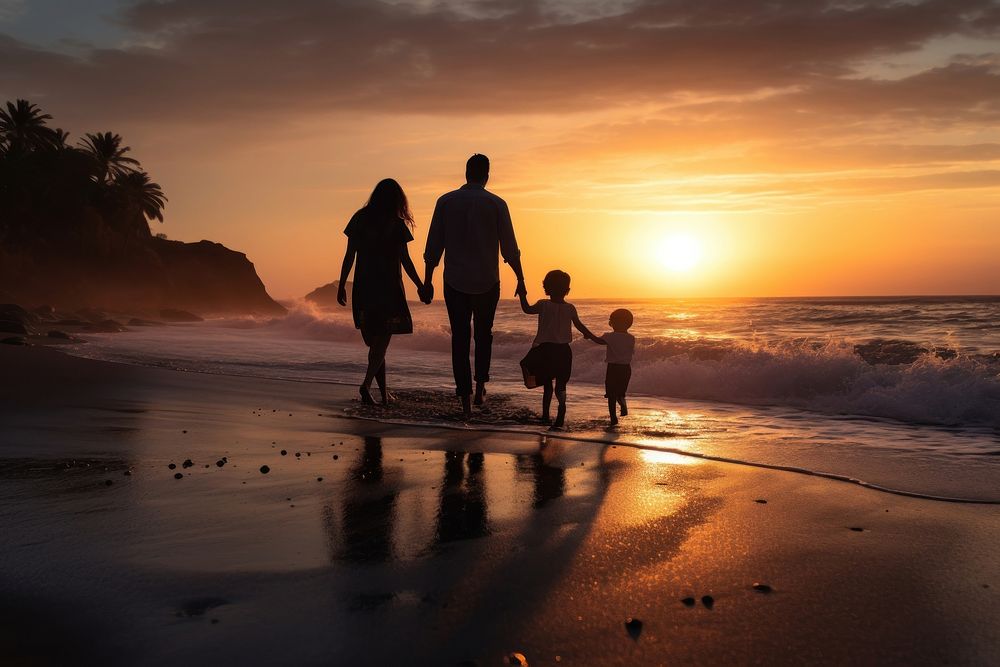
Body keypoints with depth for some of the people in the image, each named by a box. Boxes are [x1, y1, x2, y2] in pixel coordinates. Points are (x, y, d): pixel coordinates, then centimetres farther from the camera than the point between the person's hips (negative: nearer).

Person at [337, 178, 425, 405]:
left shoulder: (360, 219, 3)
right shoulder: (396, 224, -6)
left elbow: (349, 256, 2)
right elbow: (405, 260, -6)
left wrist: (342, 285, 9)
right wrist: (420, 285, 4)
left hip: (363, 287, 4)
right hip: (389, 288, -4)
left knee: (375, 340, 13)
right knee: (382, 340, 1)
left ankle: (384, 392, 19)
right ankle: (366, 384, -18)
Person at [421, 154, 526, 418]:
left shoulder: (446, 202, 1)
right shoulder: (496, 204, -3)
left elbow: (433, 246, 1)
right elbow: (510, 248, -2)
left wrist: (427, 282, 7)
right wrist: (520, 279, 10)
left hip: (455, 282, 1)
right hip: (487, 282, 0)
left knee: (460, 339, 5)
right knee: (483, 336, 19)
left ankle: (465, 399, 0)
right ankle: (480, 388, 15)